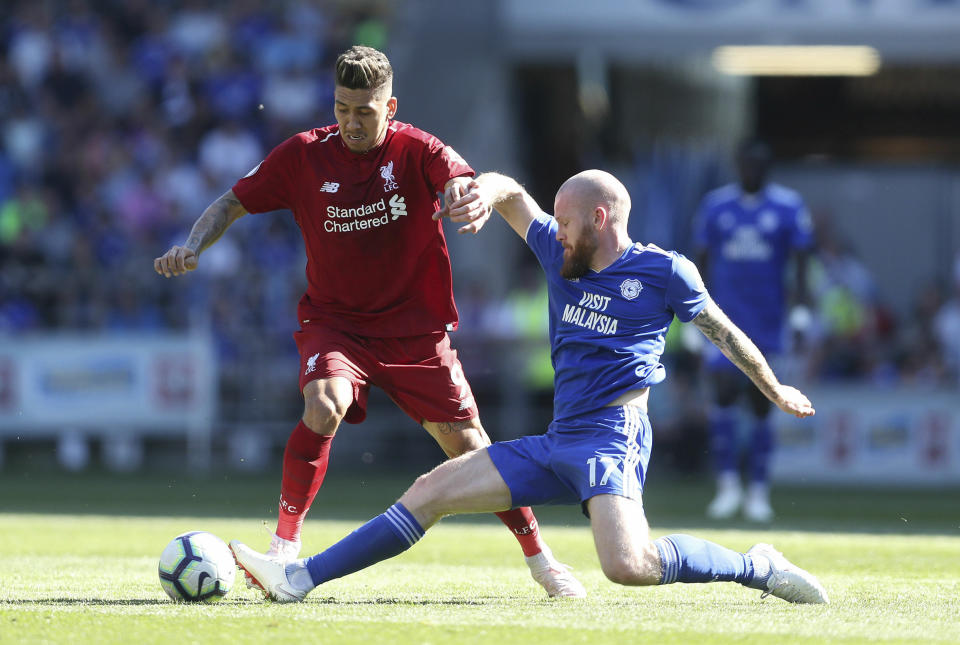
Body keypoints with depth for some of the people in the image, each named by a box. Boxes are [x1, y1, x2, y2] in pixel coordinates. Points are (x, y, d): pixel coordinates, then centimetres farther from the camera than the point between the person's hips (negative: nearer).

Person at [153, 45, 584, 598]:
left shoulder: (415, 151, -9)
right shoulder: (304, 155, -6)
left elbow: (462, 179, -28)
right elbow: (232, 204, 3)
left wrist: (473, 195, -54)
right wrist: (192, 247, -16)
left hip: (416, 328, 0)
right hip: (334, 320, 0)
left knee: (465, 443, -2)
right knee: (324, 405, -31)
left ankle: (539, 558, 17)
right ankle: (285, 547, -19)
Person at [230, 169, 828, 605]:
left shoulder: (664, 271, -1)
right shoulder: (562, 257, 14)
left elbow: (724, 332, 10)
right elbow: (510, 192, 16)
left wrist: (776, 391, 19)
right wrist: (487, 193, -8)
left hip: (614, 438, -7)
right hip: (559, 445, 7)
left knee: (628, 565, -31)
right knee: (431, 491, 1)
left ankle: (756, 567, -13)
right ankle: (301, 578, 0)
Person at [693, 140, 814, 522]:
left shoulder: (788, 208, 0)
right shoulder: (715, 205, 5)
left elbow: (801, 263, 1)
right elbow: (702, 262, 10)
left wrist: (800, 313, -8)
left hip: (767, 322, 0)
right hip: (724, 318, 0)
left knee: (760, 405, 4)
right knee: (724, 393, -15)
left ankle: (758, 494, 12)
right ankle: (728, 486, -9)